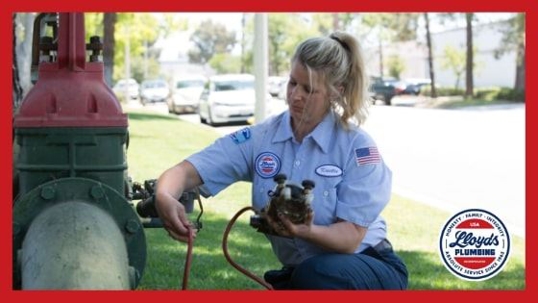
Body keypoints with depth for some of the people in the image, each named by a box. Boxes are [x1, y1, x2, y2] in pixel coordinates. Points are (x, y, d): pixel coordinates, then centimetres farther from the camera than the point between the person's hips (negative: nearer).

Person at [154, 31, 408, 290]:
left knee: (316, 275, -36)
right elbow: (188, 171, -12)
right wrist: (165, 198, -35)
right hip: (299, 272, 4)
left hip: (369, 268, -4)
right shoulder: (260, 139, -4)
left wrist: (308, 232, -38)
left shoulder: (357, 146, -14)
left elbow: (351, 237, -17)